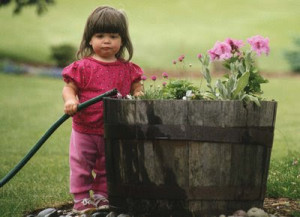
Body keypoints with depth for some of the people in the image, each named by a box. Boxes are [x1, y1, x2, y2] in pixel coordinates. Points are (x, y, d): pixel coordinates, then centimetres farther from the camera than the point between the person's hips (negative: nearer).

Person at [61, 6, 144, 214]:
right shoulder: (83, 67, -9)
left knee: (107, 167, 15)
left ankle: (101, 196, 29)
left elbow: (137, 89, 8)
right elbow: (69, 87, -8)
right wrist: (70, 101, -28)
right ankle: (81, 198, 17)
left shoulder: (127, 69, 1)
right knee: (81, 165, 6)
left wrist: (138, 96, -14)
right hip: (85, 129, -3)